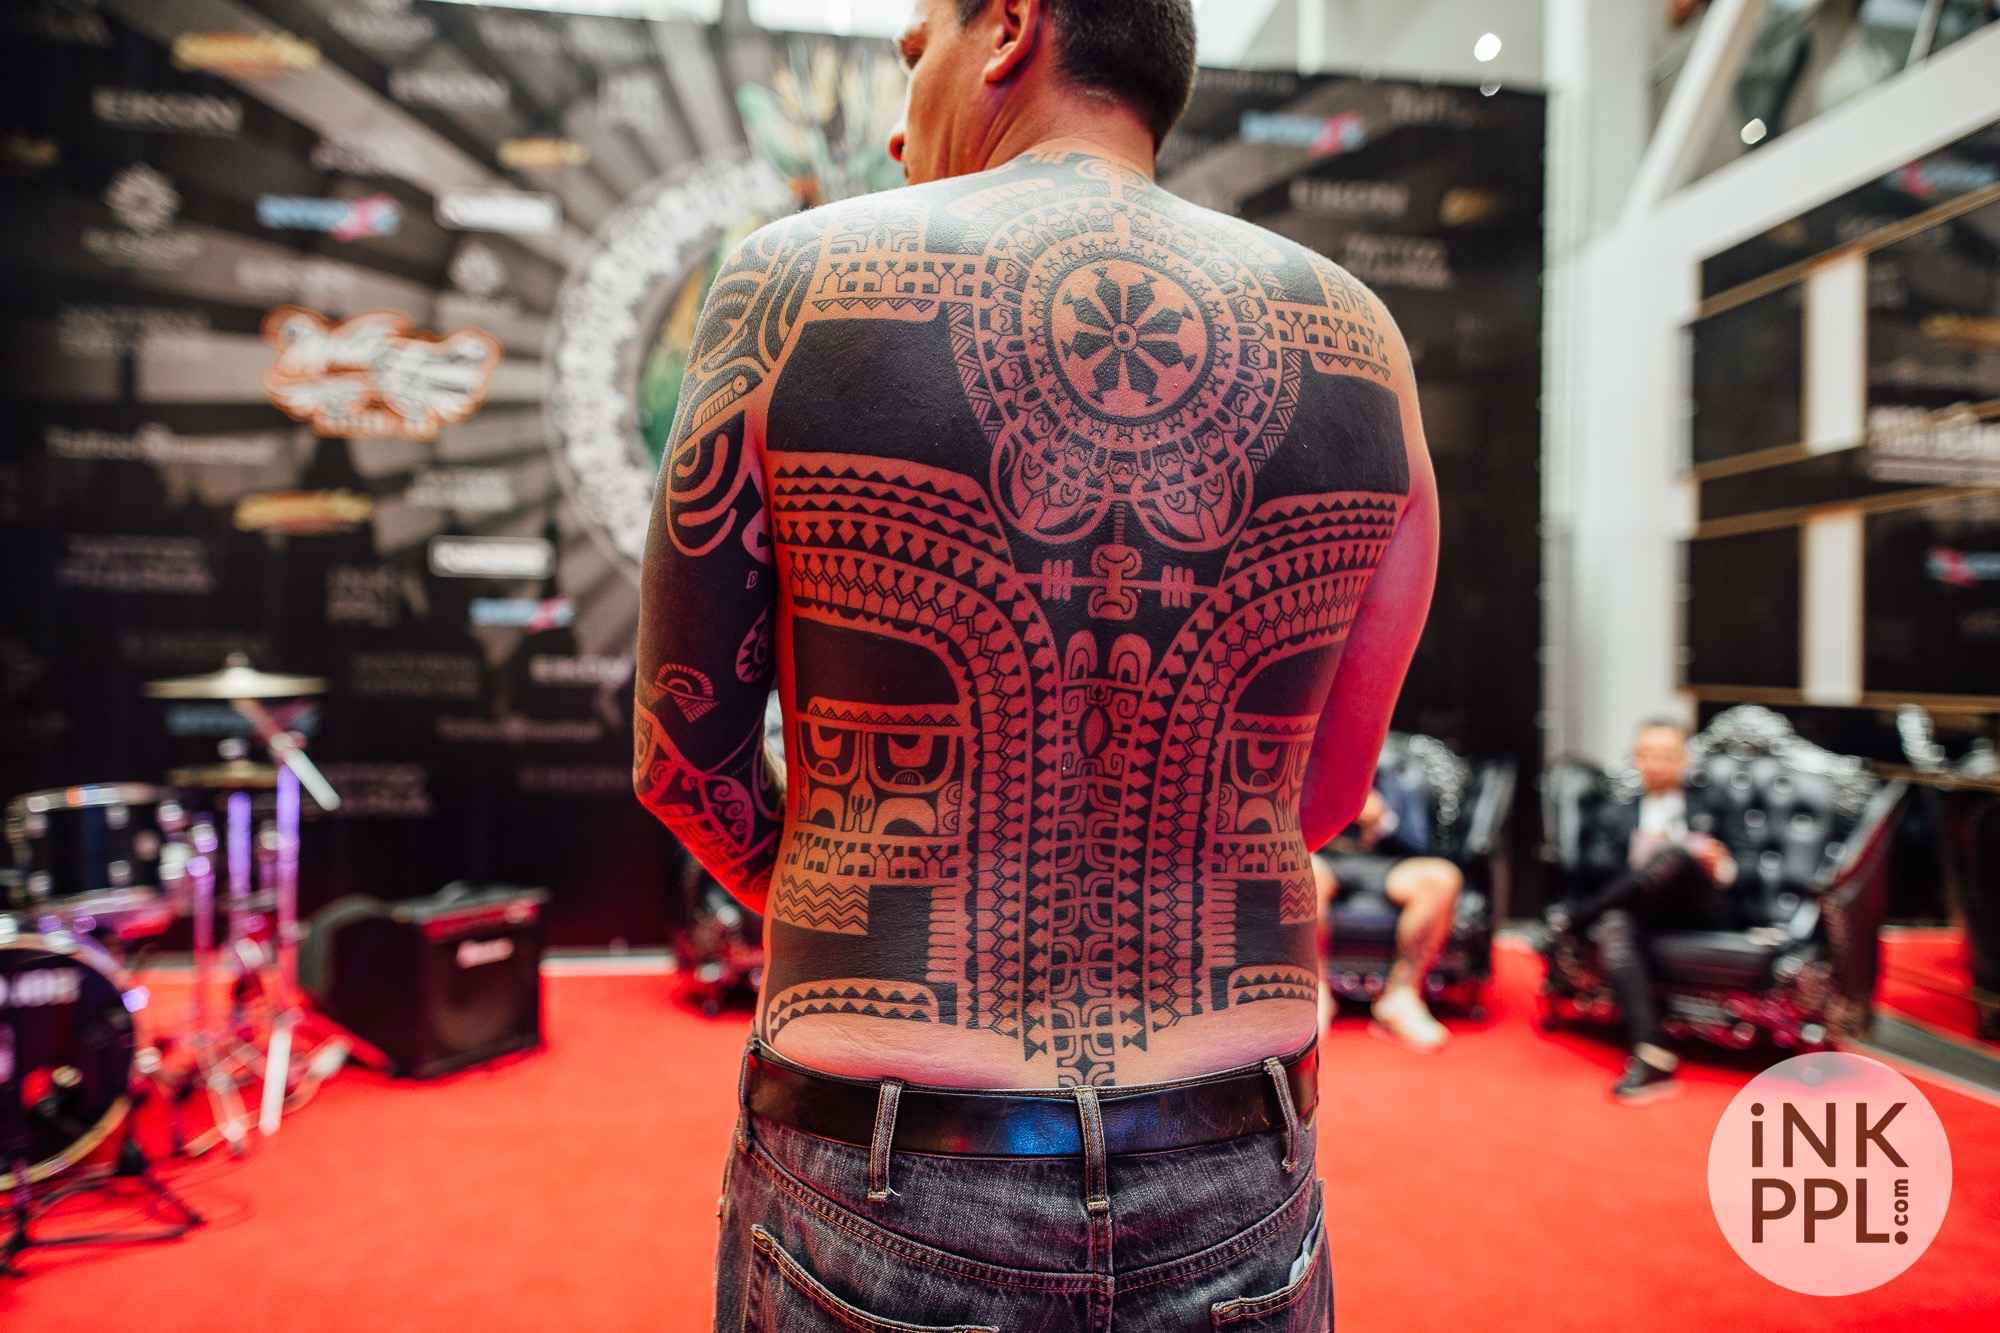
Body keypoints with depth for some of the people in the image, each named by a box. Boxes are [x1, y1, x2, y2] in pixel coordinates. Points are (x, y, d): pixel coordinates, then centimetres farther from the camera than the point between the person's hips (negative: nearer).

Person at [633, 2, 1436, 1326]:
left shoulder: (794, 287, -9)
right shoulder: (1357, 350, -1)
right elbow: (1321, 793, 8)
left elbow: (687, 755, -1)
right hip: (1224, 1204, 3)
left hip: (884, 1210, -2)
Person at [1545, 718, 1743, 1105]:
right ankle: (1652, 1058, -46)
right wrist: (1635, 862, -14)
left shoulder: (1710, 805, 23)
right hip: (1647, 910, 1)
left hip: (1706, 912, -1)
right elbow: (1595, 869, 7)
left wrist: (1721, 867, -12)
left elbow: (1741, 874, 13)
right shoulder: (1614, 814, 24)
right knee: (1615, 924, -37)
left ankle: (1573, 919, -21)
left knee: (1676, 852, -33)